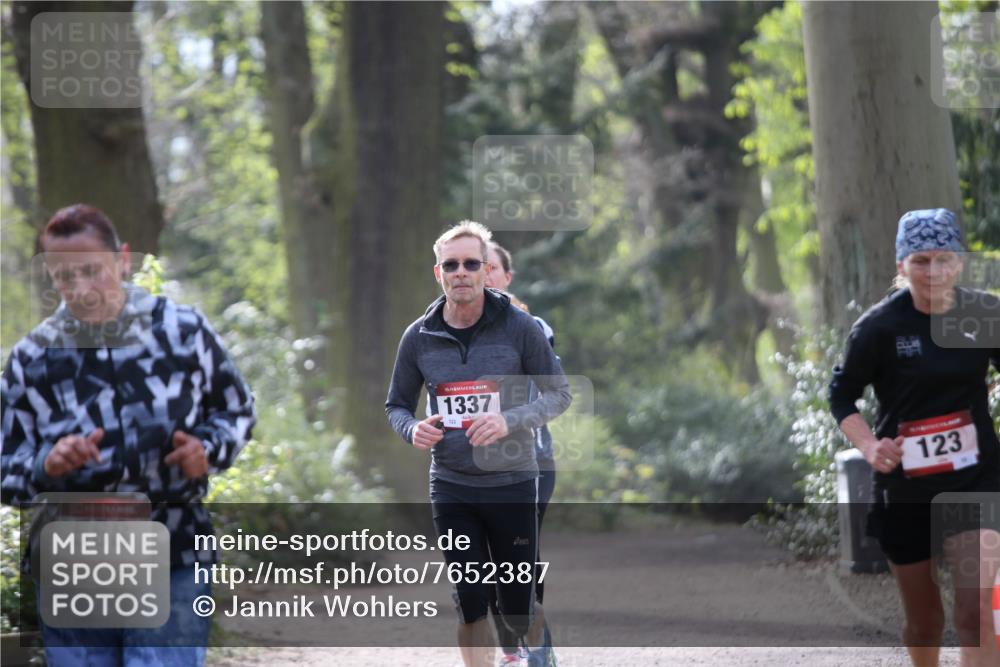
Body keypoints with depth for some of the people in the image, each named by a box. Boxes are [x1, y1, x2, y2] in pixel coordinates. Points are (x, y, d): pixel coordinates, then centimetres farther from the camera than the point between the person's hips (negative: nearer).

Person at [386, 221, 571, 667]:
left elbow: (559, 393, -1)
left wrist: (510, 421, -19)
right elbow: (396, 406, 12)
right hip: (451, 487, 2)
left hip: (512, 483, -2)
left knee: (516, 604, 5)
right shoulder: (419, 337, 0)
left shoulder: (518, 327, -8)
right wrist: (413, 430, -12)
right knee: (470, 604, 1)